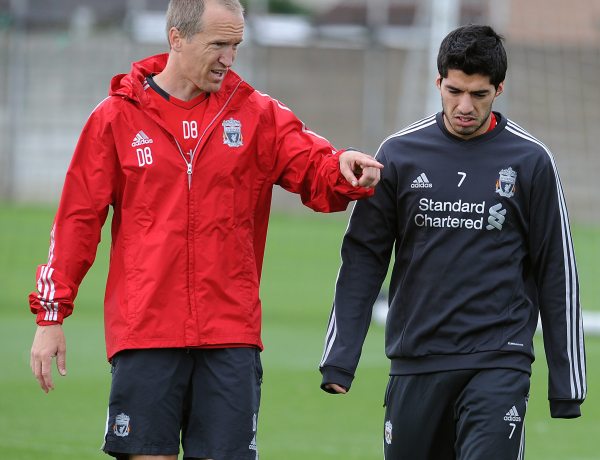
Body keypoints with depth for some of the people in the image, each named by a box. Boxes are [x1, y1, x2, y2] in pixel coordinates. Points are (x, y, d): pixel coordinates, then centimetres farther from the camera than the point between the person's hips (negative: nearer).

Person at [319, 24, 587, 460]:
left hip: (498, 363, -2)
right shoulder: (400, 154, 4)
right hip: (415, 362, 3)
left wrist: (566, 382, 2)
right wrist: (339, 359, 0)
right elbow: (363, 258, 7)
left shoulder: (531, 161, 0)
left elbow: (557, 272, 4)